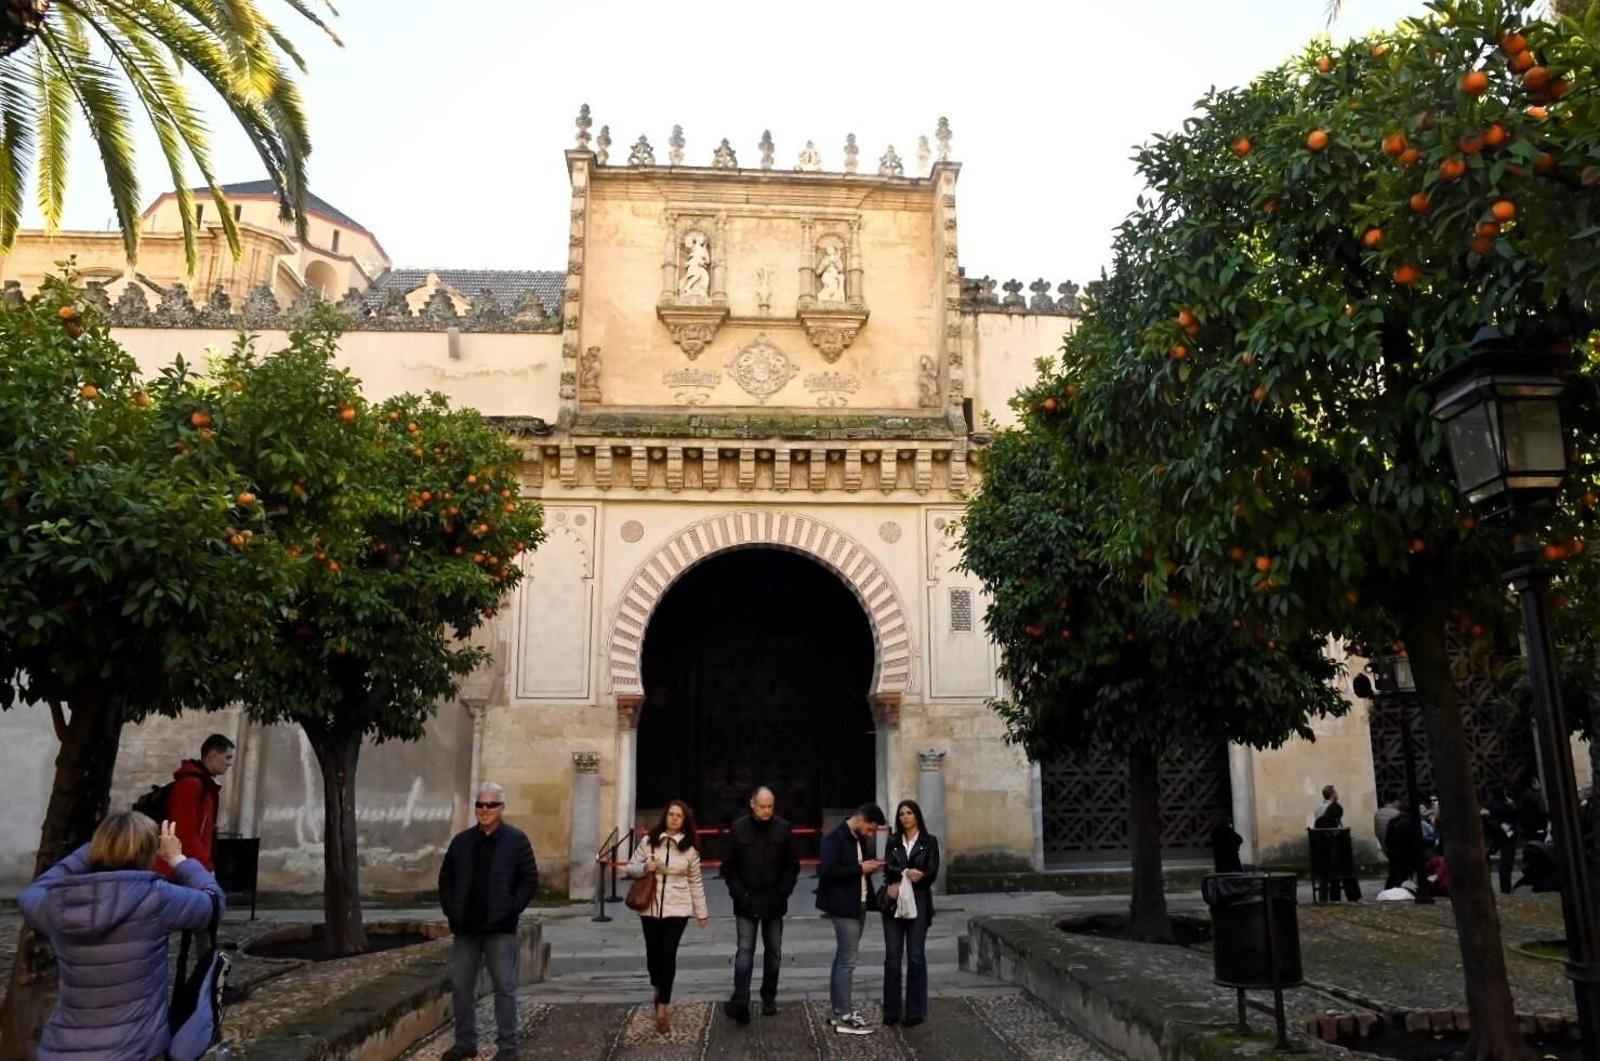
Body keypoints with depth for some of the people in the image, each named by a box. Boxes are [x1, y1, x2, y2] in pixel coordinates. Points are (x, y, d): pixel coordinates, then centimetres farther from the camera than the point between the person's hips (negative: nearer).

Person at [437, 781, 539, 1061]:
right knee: (461, 986, 10)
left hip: (500, 928, -4)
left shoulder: (517, 840, -3)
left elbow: (530, 880, -5)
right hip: (465, 927, 4)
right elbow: (445, 878, 13)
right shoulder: (461, 840, 9)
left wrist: (510, 910, -12)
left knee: (504, 988, 2)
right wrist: (451, 910, 1)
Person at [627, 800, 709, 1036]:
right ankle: (658, 989, 39)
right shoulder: (649, 841, -1)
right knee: (653, 952, 10)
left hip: (677, 909, -1)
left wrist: (702, 913, 8)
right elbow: (631, 867, 6)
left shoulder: (690, 849, 0)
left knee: (668, 955, -9)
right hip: (650, 908, 1)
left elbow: (695, 883, 7)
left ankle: (662, 1009, -6)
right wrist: (645, 868, -16)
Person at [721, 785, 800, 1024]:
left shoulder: (783, 829, -1)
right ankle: (740, 1003, -14)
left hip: (774, 903, 2)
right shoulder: (738, 829, -3)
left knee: (773, 952, 10)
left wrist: (782, 893, -6)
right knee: (745, 951, -9)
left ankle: (769, 1000, 23)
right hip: (746, 904, -2)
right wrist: (738, 893, -8)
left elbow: (793, 864, 3)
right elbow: (728, 866, 1)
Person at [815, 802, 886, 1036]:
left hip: (857, 905, 9)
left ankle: (838, 1011, 22)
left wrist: (869, 867, -1)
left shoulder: (860, 838, 10)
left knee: (843, 957, 15)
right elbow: (827, 871, -24)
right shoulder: (835, 837, -17)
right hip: (843, 906, -9)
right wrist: (860, 868, -21)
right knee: (847, 960, -6)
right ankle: (844, 1018, -1)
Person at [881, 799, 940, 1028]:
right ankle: (891, 1011, 9)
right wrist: (907, 873, -20)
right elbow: (888, 869, -2)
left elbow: (931, 874, -6)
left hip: (918, 904, -2)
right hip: (893, 905, 2)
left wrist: (901, 882, -13)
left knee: (916, 957, 0)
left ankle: (915, 1012, 7)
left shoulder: (929, 842, 4)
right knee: (892, 957, 1)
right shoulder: (892, 842, 11)